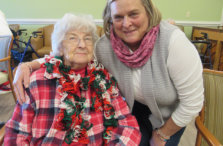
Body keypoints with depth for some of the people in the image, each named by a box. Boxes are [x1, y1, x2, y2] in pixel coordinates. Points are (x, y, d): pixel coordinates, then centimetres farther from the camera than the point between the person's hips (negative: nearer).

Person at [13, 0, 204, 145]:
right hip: (138, 106, 2)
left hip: (172, 114, -1)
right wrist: (29, 65, -26)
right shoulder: (105, 47, -24)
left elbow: (192, 102, -26)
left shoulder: (173, 42, -35)